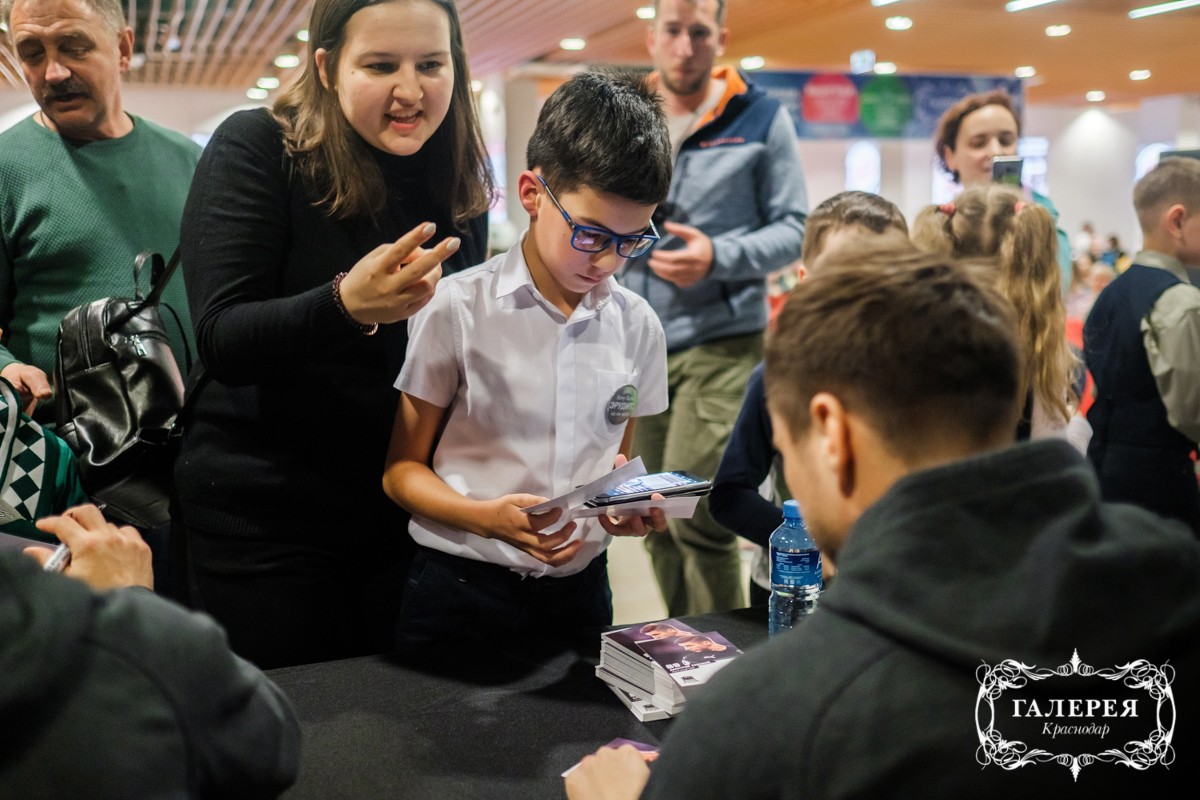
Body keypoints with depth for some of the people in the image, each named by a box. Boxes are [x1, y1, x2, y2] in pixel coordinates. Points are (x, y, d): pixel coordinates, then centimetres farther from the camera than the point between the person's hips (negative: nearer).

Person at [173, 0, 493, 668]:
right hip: (265, 511, -4)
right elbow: (222, 341, -19)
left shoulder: (459, 179, 2)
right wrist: (345, 304, -38)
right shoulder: (255, 149, -11)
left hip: (409, 507, 5)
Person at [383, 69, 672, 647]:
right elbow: (402, 468, -5)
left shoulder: (636, 325, 3)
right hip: (460, 593, -3)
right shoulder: (457, 310, -9)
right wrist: (487, 516, -23)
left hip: (579, 591, 3)